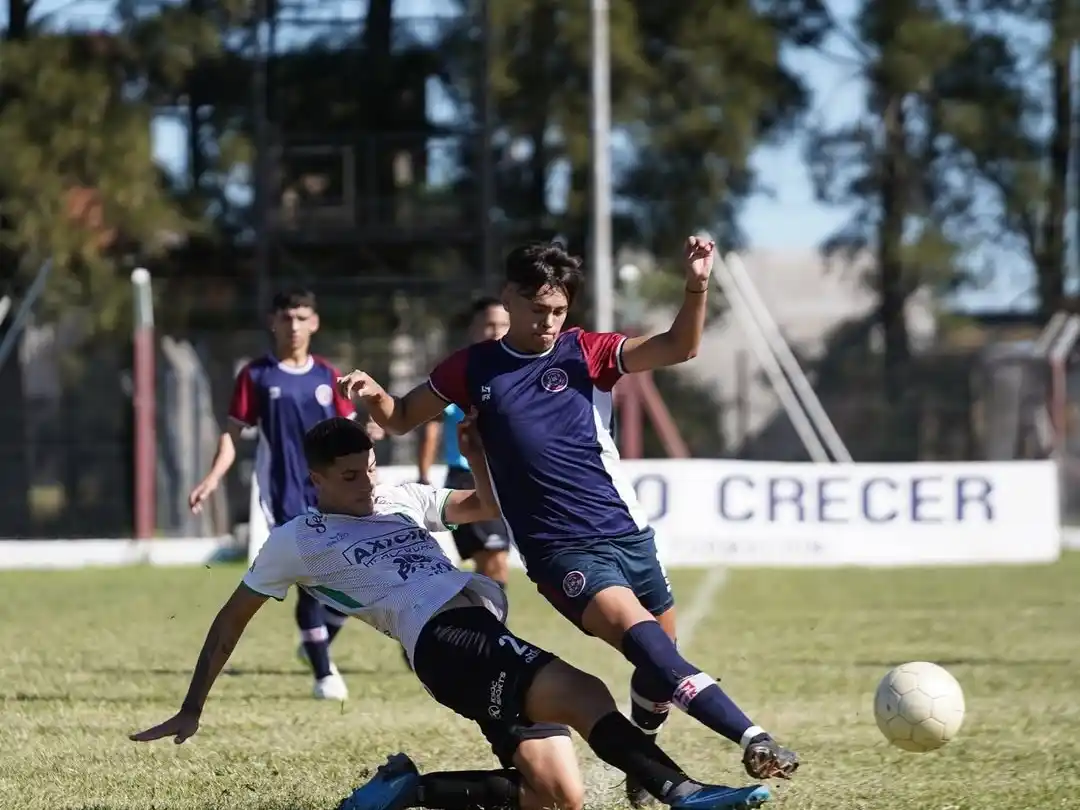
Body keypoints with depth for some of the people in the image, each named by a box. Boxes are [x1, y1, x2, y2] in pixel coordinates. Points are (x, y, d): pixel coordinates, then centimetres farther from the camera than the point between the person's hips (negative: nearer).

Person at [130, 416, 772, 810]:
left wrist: (477, 454, 14)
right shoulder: (298, 542, 10)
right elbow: (232, 621, 17)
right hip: (443, 637, -8)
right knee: (582, 694, -30)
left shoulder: (403, 500, 25)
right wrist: (192, 711, 17)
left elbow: (492, 506, 34)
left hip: (489, 633, 8)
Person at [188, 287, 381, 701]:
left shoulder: (326, 376, 10)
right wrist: (214, 477, -12)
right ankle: (324, 674, 0)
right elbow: (234, 432, 1)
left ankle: (317, 646, 26)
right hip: (285, 495, -4)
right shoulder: (256, 376, 1)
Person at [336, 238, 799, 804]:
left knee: (660, 664, 13)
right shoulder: (474, 369, 6)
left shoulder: (585, 353, 6)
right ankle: (752, 740, -39)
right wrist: (374, 395, -5)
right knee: (640, 634, -27)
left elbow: (677, 348, -5)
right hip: (564, 551, -4)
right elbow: (401, 418, 17)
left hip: (627, 533, 4)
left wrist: (696, 288, -23)